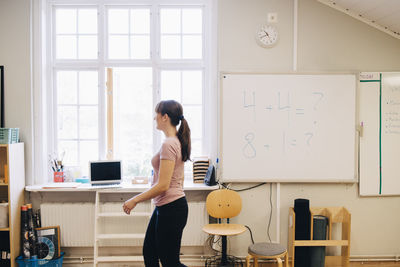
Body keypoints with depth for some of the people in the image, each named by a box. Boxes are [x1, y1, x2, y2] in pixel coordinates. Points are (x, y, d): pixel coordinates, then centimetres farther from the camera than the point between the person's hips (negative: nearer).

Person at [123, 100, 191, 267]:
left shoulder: (169, 144, -22)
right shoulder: (177, 142, 10)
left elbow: (163, 186, -25)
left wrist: (134, 200, -15)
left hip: (170, 209, -10)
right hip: (163, 208, 10)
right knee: (149, 253, 19)